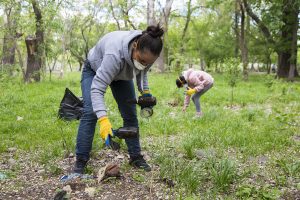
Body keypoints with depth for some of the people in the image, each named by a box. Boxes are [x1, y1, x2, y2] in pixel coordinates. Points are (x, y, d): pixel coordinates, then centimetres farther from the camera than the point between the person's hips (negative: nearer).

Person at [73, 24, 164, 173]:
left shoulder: (145, 52, -27)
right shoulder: (114, 54, -46)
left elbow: (142, 71, -2)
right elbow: (97, 88, -47)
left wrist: (145, 91, -15)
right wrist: (103, 120, -56)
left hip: (121, 74, 5)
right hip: (94, 70, -5)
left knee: (130, 114, -2)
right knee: (90, 112, -17)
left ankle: (135, 157, 8)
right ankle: (80, 161, -9)